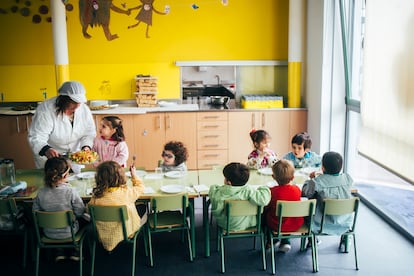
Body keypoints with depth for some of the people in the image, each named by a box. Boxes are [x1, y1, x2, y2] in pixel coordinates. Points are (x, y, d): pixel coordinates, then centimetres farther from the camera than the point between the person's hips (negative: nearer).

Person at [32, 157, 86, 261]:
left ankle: (59, 252, 32)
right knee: (84, 219, 26)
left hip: (49, 233, 3)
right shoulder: (71, 192, -26)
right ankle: (76, 252, 31)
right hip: (69, 232, -3)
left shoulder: (40, 193, -17)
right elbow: (80, 213, -18)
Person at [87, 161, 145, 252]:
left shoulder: (96, 196, -22)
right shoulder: (127, 192, -25)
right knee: (143, 207, 22)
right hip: (126, 232, -2)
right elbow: (140, 187, -4)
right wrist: (134, 175, 10)